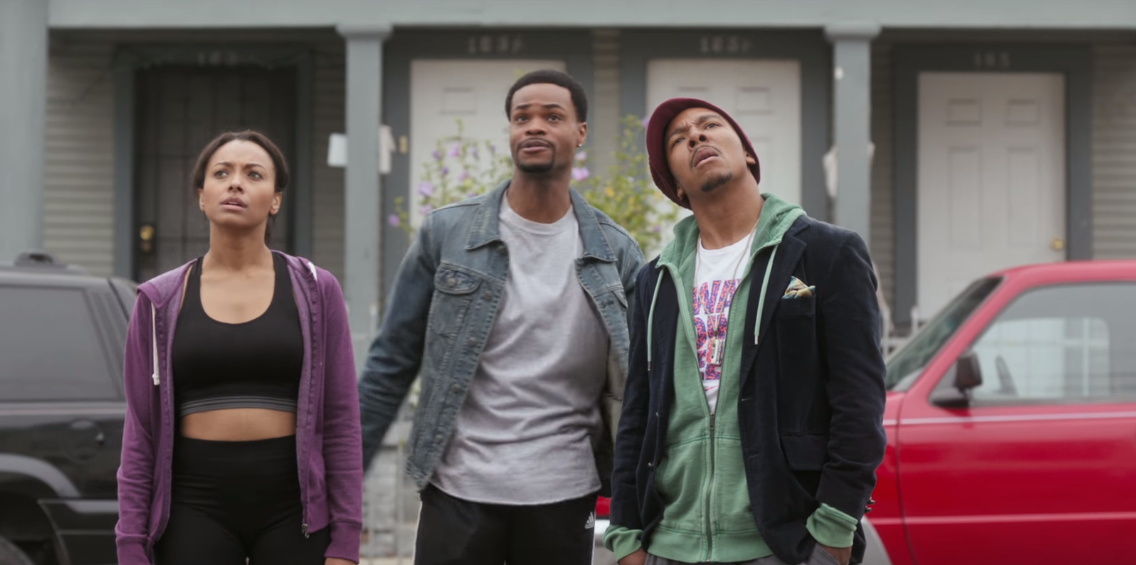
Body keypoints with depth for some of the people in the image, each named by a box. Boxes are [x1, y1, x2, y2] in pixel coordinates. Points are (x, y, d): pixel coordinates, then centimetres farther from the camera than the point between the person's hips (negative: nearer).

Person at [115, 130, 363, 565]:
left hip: (293, 507, 0)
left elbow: (341, 423, 2)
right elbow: (140, 433, 5)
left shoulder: (315, 292, 3)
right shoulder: (160, 301, 5)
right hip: (196, 505, 1)